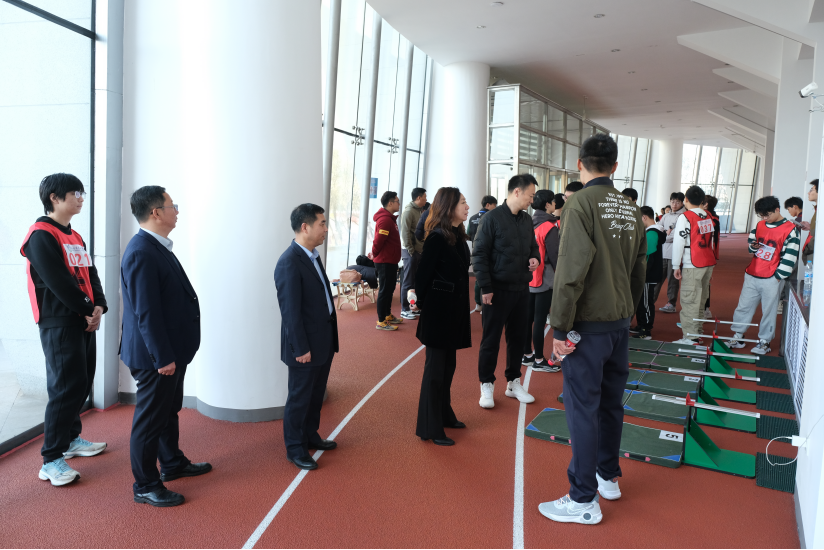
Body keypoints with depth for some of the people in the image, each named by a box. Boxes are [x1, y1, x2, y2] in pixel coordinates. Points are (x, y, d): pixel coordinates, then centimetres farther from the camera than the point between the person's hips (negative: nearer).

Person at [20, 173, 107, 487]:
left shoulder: (75, 238, 16)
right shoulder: (41, 235, -11)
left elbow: (90, 275, 12)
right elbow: (58, 282, -18)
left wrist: (99, 307, -4)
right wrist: (88, 310, -12)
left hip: (84, 321, 9)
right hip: (59, 323, -9)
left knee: (83, 383, 15)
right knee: (66, 387, -8)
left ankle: (71, 438, 31)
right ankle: (51, 460, 0)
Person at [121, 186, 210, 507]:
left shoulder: (158, 247, 10)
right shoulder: (141, 253, -23)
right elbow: (146, 312, -25)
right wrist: (162, 357, -23)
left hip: (171, 350, 10)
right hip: (156, 356, -10)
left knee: (169, 410, 23)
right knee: (150, 419, 4)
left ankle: (173, 463, 41)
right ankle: (145, 486, 19)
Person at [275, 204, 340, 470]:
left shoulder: (312, 256, 8)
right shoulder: (289, 263, -21)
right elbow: (291, 311, -21)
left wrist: (330, 338, 13)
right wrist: (301, 348, -18)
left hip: (324, 341, 9)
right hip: (306, 346, -9)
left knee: (316, 394, 22)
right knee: (299, 398, 8)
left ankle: (310, 436, 40)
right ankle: (295, 449, 25)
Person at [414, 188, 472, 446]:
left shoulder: (458, 236, 9)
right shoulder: (437, 238, -16)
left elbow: (460, 273, 11)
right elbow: (422, 277, -14)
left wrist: (461, 309, 9)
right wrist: (425, 306, -7)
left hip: (454, 312, 8)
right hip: (438, 313, -8)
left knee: (448, 365, 18)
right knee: (436, 367, 0)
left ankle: (444, 414, 34)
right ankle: (429, 428, 11)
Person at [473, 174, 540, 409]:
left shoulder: (527, 219, 9)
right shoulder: (493, 217, -10)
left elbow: (533, 246, 22)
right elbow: (479, 254, -12)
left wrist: (535, 258, -2)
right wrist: (486, 287, -15)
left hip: (521, 289, 6)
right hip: (497, 290, -6)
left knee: (517, 337, 14)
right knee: (491, 339, 4)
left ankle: (513, 383, 28)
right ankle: (487, 385, 17)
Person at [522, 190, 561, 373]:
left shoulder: (531, 224, 7)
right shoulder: (549, 227, -15)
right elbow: (555, 256, -12)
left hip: (529, 278, 8)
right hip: (544, 280, -7)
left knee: (528, 317, 13)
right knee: (540, 320, -1)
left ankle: (527, 355, 23)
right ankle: (539, 360, 7)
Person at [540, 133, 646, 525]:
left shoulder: (581, 203, -13)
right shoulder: (631, 208, 9)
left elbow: (572, 270, -21)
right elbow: (638, 270, 14)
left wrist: (560, 328, -17)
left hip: (589, 322, -7)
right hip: (620, 321, 8)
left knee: (582, 407, 0)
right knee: (610, 401, 19)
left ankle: (584, 500, 9)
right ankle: (608, 476, 34)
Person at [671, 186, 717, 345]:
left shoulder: (685, 217, -11)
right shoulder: (708, 217, 10)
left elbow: (679, 243, -14)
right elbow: (711, 240, 16)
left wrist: (676, 266, -8)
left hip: (692, 266, -8)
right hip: (709, 263, 8)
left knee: (690, 301, -6)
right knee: (701, 298, 18)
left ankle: (690, 336, -7)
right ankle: (698, 329, 30)